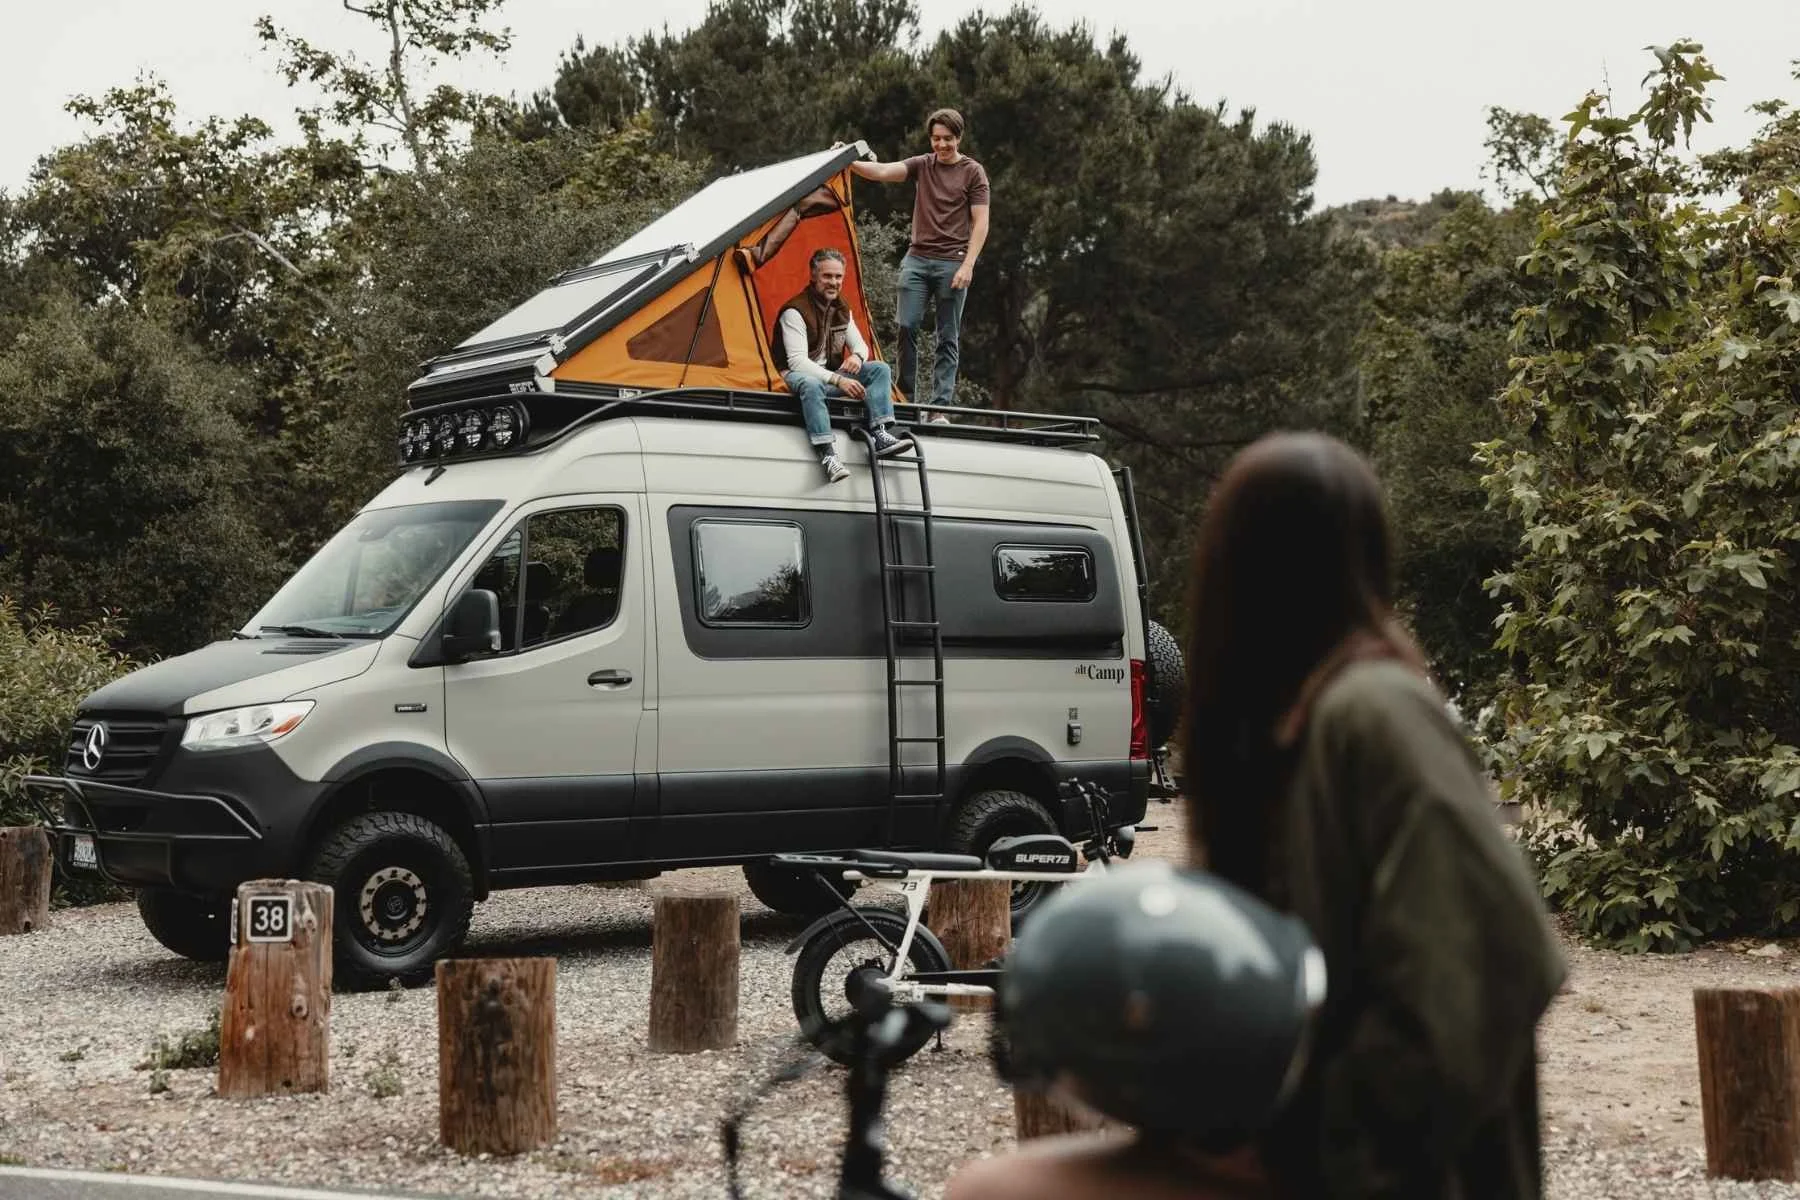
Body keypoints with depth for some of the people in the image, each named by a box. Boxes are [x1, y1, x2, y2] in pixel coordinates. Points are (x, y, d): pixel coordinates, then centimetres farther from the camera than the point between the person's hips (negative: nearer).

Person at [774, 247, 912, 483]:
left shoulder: (842, 309, 9)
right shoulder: (795, 312, -16)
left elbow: (860, 344, 15)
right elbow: (797, 361, -23)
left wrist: (857, 357, -13)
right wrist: (838, 380, -32)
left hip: (830, 377, 8)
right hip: (798, 377, -7)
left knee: (879, 369, -8)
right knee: (810, 385, -43)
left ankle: (881, 436, -25)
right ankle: (828, 453, -51)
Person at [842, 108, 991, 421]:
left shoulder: (973, 172, 4)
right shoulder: (921, 165, 11)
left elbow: (980, 223, -1)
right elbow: (882, 172, -4)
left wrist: (968, 265, -10)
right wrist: (849, 163, -22)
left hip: (952, 262, -2)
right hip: (917, 257, 2)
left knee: (948, 338, -1)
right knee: (906, 326, -8)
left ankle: (940, 407, -1)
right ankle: (906, 397, 1)